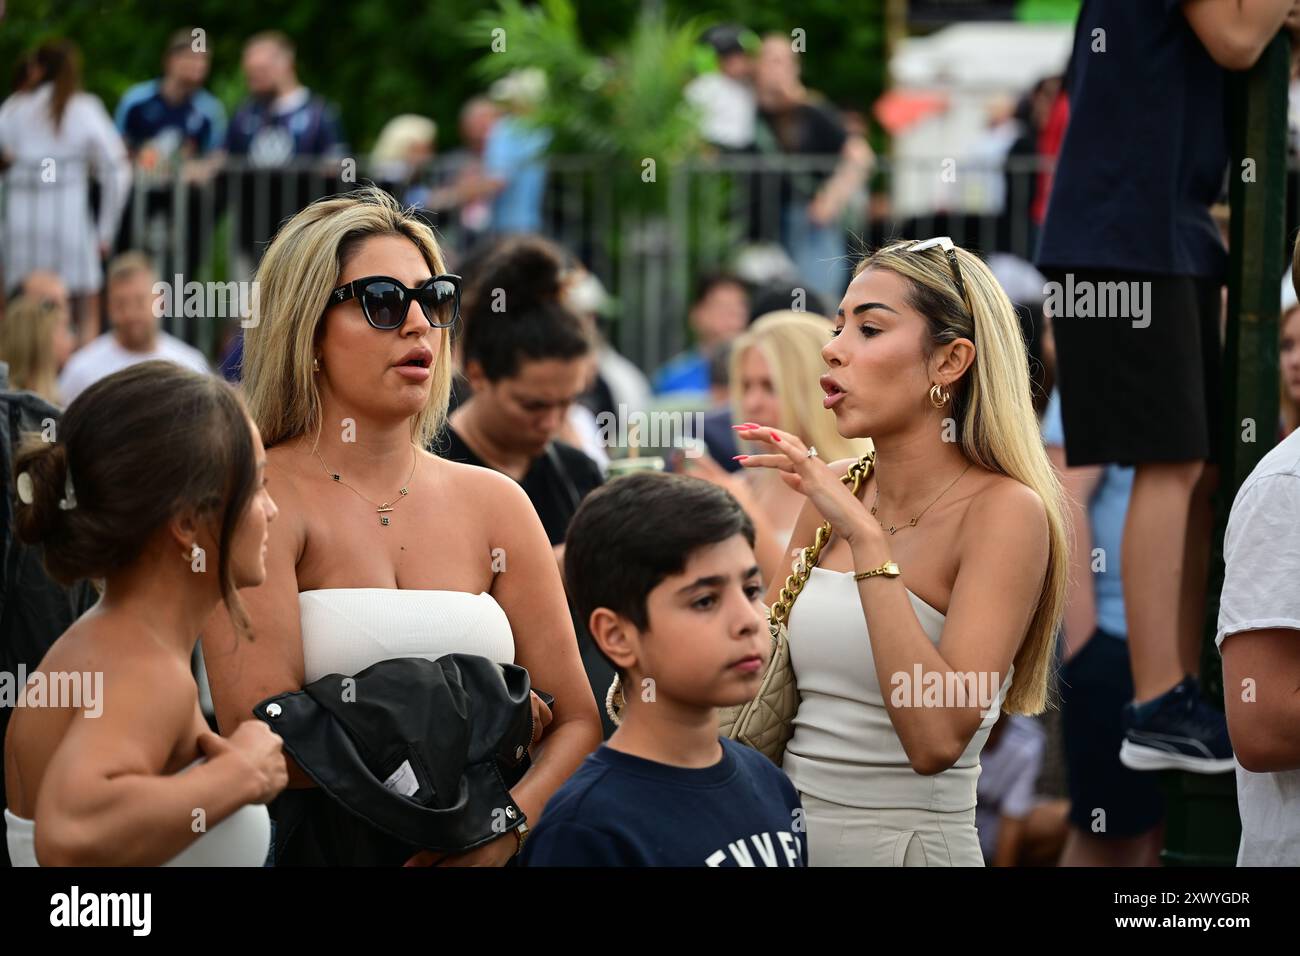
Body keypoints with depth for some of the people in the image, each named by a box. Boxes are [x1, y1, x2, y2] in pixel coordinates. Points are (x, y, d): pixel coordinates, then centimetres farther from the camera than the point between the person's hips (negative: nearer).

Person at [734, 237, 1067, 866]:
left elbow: (938, 740, -27)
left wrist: (866, 539, -28)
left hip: (905, 844, -6)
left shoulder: (1004, 511, -15)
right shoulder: (835, 492, 3)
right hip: (787, 837, 6)